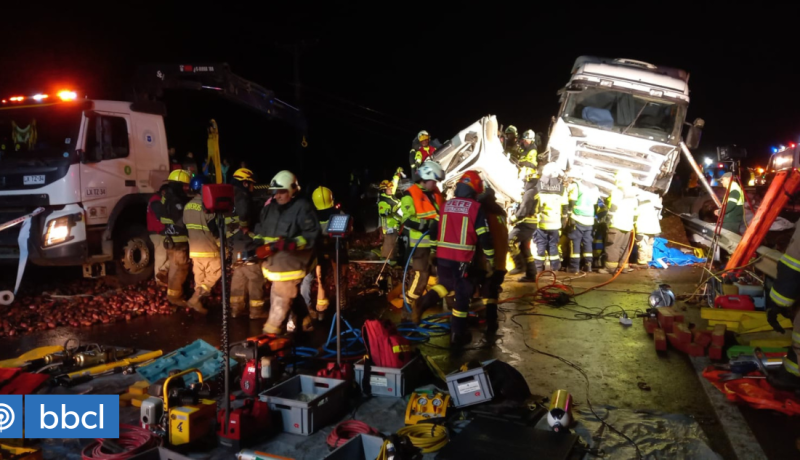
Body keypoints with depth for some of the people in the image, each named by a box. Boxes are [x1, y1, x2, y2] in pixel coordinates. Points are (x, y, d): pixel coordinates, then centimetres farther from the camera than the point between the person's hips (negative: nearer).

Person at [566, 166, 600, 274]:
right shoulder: (595, 189, 11)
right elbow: (594, 203, 13)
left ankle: (574, 266, -4)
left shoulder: (575, 185, -7)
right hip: (589, 219, 5)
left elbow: (571, 201, -11)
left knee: (575, 242, -1)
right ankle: (588, 265, 12)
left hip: (577, 219, -5)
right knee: (587, 242, 12)